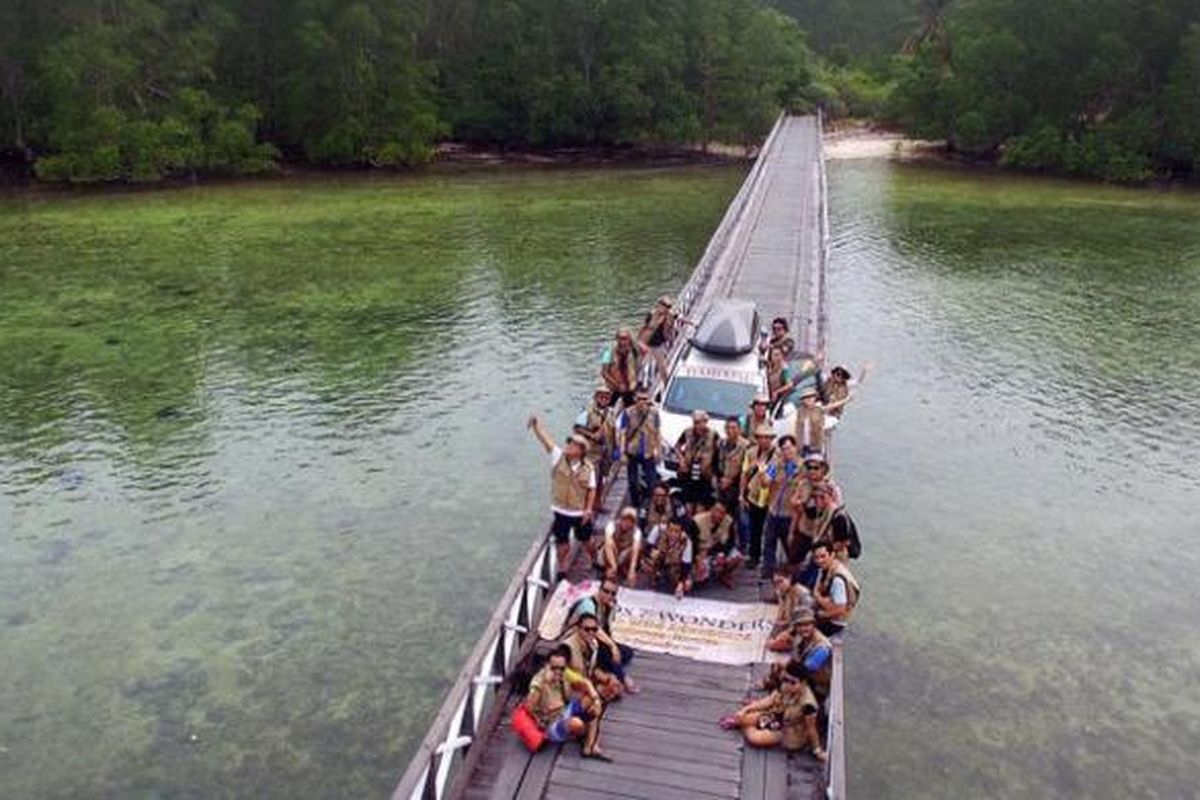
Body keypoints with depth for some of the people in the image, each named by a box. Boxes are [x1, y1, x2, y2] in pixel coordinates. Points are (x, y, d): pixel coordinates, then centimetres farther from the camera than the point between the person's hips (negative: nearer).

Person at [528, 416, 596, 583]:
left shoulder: (588, 468, -10)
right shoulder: (558, 457, -10)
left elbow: (591, 489, -3)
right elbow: (545, 439, -21)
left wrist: (589, 509, -11)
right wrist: (536, 425, -35)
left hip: (581, 512, 0)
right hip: (561, 511, 0)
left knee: (586, 540, 19)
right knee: (561, 542, 12)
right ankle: (562, 570, 32)